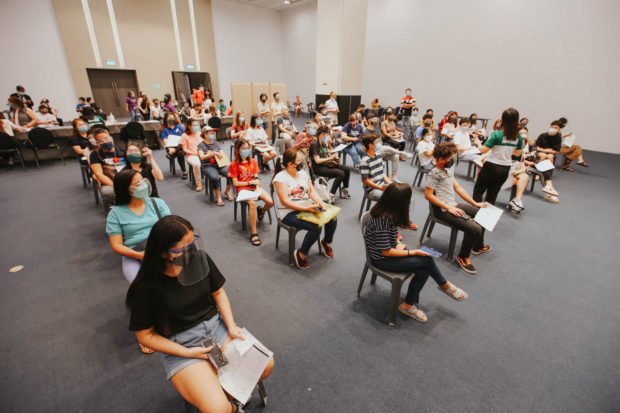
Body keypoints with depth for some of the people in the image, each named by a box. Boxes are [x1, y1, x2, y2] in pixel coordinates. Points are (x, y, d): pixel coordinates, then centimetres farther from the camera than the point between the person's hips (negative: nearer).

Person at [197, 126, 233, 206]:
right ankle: (218, 198, -17)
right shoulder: (201, 145, 6)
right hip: (208, 166, -4)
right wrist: (213, 153, -20)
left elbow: (223, 154, 14)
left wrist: (221, 155, -11)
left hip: (220, 164, 4)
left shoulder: (216, 143, 19)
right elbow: (202, 157, -9)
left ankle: (227, 192, 0)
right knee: (214, 177, -36)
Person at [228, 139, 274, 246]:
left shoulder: (253, 161, 12)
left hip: (255, 187, 4)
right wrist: (251, 182, -8)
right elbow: (235, 183, -5)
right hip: (242, 189, -4)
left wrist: (257, 187, -12)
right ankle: (254, 233, -27)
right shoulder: (234, 164, -2)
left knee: (270, 202, -21)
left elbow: (256, 178, 8)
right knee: (252, 203, -35)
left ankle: (261, 211, 17)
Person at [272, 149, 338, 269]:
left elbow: (312, 191, 9)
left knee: (332, 218, -13)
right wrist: (305, 208, -26)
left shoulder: (303, 173, 11)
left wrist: (319, 202, -12)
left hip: (308, 207, 7)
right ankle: (301, 255, -9)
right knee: (315, 227, -29)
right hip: (289, 212, -7)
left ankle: (327, 243, 14)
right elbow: (285, 201, -17)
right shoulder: (280, 177, -11)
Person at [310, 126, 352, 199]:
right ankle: (331, 195, -21)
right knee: (341, 173, -25)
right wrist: (330, 158, -15)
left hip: (327, 165, 8)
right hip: (318, 168, -8)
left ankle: (345, 190, 7)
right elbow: (317, 161, -18)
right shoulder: (315, 144, -11)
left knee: (347, 169, -6)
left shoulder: (324, 143, 13)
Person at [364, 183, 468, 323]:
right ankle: (445, 286, 15)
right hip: (381, 259, -8)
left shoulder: (387, 211, -4)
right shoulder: (382, 220, -31)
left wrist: (398, 243, -3)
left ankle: (408, 305, 7)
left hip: (391, 249, 8)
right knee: (427, 260, -13)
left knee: (424, 271, -9)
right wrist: (413, 252, -15)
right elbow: (386, 251, -23)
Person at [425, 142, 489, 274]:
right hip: (444, 211, -11)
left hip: (453, 206, 11)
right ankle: (463, 257, 1)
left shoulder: (447, 170, 12)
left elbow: (458, 188, 16)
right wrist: (449, 208, -22)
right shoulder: (434, 174, -18)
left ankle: (478, 247, 39)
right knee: (475, 229, -23)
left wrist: (475, 203, 14)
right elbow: (428, 195, -23)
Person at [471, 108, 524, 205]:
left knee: (478, 191, 11)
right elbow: (518, 153, 8)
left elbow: (483, 150, -18)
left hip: (491, 167, -5)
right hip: (505, 169, 5)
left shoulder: (496, 134, -18)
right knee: (492, 194, 16)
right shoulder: (519, 137, -1)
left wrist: (478, 143, 1)